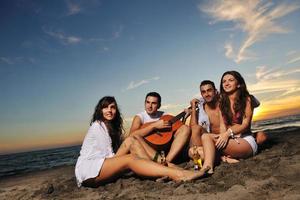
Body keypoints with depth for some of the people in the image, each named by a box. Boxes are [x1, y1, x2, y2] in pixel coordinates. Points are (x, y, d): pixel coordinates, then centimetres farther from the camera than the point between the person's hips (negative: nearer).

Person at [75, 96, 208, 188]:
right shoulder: (97, 125, -7)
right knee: (130, 159, -29)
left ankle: (161, 173, -23)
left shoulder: (111, 127, 17)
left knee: (131, 140, -7)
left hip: (104, 165, 7)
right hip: (87, 170, -7)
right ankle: (179, 175, -43)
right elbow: (108, 154, -14)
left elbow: (111, 154, 11)